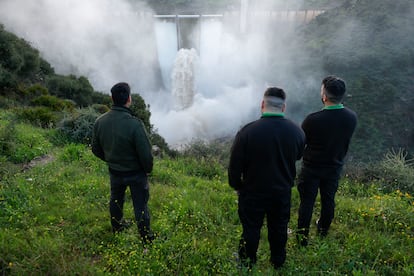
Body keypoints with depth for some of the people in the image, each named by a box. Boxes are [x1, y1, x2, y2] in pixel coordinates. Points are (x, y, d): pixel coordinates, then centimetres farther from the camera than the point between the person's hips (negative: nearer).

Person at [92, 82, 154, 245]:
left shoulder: (100, 121, -12)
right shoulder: (134, 124, -31)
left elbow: (96, 149, 1)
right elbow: (146, 153, -25)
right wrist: (148, 169, -4)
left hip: (114, 172, 5)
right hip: (136, 173, -5)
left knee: (116, 200, 28)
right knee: (140, 205, 12)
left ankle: (117, 228, 50)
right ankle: (146, 238, 29)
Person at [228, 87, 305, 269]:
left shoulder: (248, 131, -25)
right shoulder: (296, 131, -12)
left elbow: (235, 164, -16)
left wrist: (236, 186, 1)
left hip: (253, 192, -3)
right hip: (283, 192, 3)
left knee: (251, 230, 16)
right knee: (279, 229, 23)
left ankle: (247, 266, 35)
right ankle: (278, 264, 43)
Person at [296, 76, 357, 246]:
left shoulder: (313, 120, -28)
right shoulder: (352, 117, -13)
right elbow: (345, 142, 3)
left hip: (311, 168, -4)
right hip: (335, 167, 4)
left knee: (307, 202, 10)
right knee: (328, 199, 22)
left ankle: (303, 237, 21)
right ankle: (323, 230, 43)